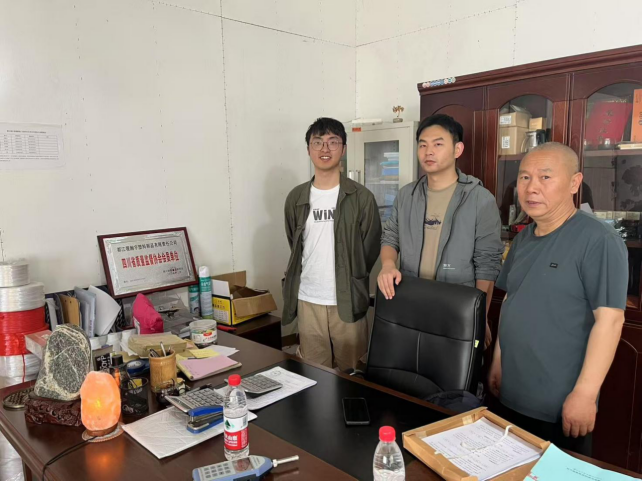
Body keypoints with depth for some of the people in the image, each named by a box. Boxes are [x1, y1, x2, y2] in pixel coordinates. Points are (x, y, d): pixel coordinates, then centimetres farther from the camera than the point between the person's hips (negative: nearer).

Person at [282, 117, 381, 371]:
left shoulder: (362, 197, -4)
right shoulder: (296, 198, 5)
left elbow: (371, 248, 0)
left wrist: (351, 282, 3)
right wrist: (309, 276, 10)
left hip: (348, 301, -2)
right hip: (308, 301, 3)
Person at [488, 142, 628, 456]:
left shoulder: (599, 240, -16)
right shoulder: (522, 239, 7)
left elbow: (609, 319, -19)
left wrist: (585, 393, -20)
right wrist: (498, 360, 12)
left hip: (561, 404, -7)